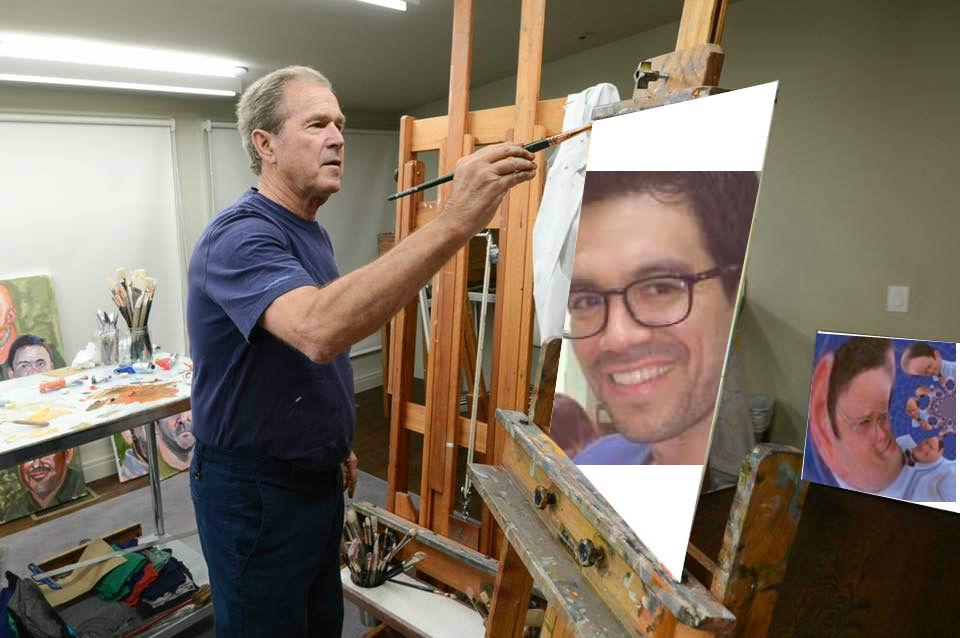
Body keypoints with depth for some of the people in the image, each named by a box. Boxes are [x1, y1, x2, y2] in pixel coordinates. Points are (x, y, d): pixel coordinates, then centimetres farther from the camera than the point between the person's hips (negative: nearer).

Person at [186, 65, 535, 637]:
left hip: (316, 474, 9)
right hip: (254, 489, -8)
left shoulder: (311, 232, 8)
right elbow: (319, 330, -46)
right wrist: (454, 224, -48)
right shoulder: (241, 237, -24)